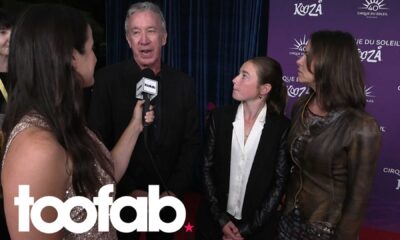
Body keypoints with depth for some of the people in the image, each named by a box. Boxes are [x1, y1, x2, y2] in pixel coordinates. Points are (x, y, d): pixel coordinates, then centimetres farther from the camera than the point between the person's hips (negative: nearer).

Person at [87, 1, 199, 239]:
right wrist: (129, 190, -14)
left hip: (167, 198, 3)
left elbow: (191, 142, 1)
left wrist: (175, 190, -7)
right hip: (120, 197, -2)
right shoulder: (108, 79, -12)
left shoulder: (183, 83, -3)